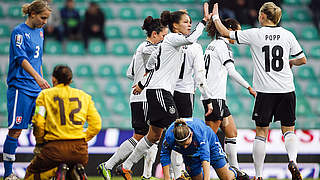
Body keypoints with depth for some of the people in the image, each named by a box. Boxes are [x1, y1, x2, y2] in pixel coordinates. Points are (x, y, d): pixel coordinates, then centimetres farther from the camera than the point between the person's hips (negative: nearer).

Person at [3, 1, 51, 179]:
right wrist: (37, 77, -33)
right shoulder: (19, 32, -9)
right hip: (20, 87, -8)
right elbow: (21, 58, -21)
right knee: (16, 130, -6)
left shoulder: (39, 31, 15)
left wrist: (43, 82, 22)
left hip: (37, 89, 8)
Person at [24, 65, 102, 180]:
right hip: (79, 150, 3)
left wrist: (39, 143, 10)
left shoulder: (45, 95, 6)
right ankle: (77, 170, -6)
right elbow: (96, 125, 8)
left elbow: (38, 123, -4)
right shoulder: (84, 96, 15)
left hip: (54, 148, -3)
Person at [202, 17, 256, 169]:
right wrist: (249, 87, -18)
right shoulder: (222, 45, -9)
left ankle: (234, 168, 12)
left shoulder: (212, 44, 19)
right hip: (215, 96, -10)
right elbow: (231, 71, -19)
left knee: (231, 133, 11)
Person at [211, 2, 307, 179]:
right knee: (288, 130, 11)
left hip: (265, 91, -2)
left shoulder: (254, 34, -4)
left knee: (261, 132, 5)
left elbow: (225, 32, 3)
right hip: (286, 90, 2)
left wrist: (215, 17, 19)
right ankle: (292, 160, -16)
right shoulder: (287, 35, 2)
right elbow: (302, 60, 5)